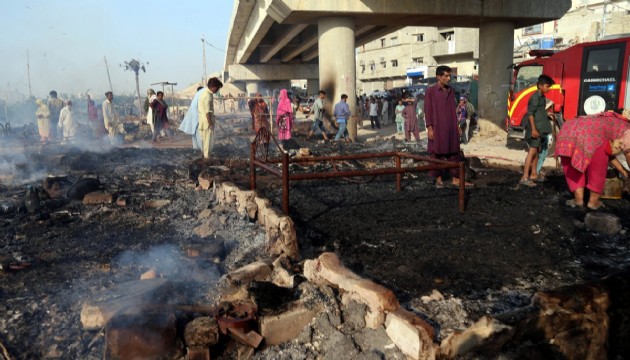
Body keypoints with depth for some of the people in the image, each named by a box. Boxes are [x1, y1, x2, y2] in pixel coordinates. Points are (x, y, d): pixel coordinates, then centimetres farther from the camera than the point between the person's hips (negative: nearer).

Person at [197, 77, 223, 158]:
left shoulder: (205, 92, 12)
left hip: (203, 119, 10)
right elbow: (207, 111, -22)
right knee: (209, 140, -2)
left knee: (205, 139, 17)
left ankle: (205, 154, 27)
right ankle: (207, 157, 5)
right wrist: (210, 123, -20)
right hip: (207, 121, -10)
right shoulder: (208, 95, -19)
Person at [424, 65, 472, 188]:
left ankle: (456, 179, 10)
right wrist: (429, 128, -12)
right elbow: (428, 111, -6)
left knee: (454, 153, 5)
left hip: (451, 128, 5)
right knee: (437, 154, 2)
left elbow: (453, 110, 16)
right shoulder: (430, 91, -4)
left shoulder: (451, 91, 12)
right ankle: (438, 179, 12)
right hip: (437, 128, -5)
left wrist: (457, 125, 13)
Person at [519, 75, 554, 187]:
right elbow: (530, 113, -19)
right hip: (534, 128, -10)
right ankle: (525, 177, -17)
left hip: (538, 128, 10)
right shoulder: (535, 97, -13)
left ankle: (533, 174, 25)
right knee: (532, 150, -14)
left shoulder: (541, 97, 16)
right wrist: (533, 129, -23)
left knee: (536, 150, 15)